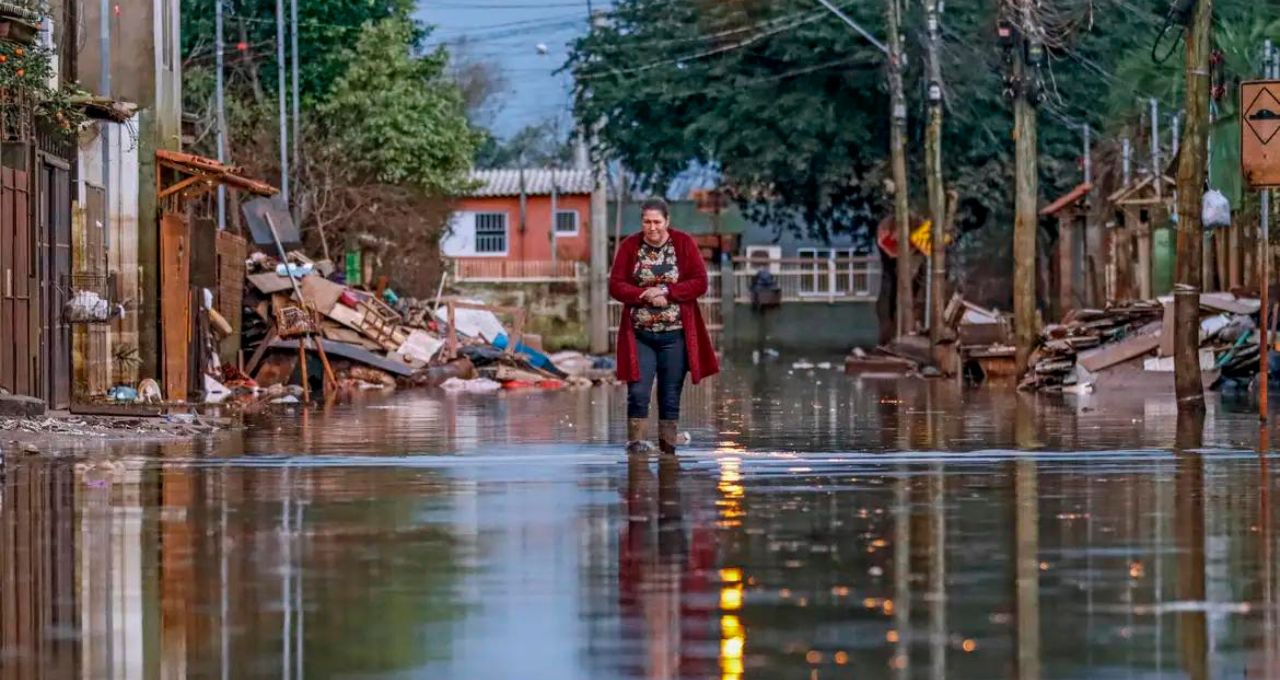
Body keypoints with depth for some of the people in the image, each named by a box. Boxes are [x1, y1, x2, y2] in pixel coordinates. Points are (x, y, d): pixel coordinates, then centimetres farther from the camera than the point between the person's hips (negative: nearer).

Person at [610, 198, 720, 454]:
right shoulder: (629, 246, 1)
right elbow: (616, 286, -1)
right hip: (639, 334, 0)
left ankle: (668, 448, 11)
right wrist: (647, 296, -17)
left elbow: (700, 282, -4)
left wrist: (666, 291, -16)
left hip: (675, 334, 0)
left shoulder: (684, 243, 0)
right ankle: (635, 445, -4)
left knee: (671, 397, 4)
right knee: (638, 393, -10)